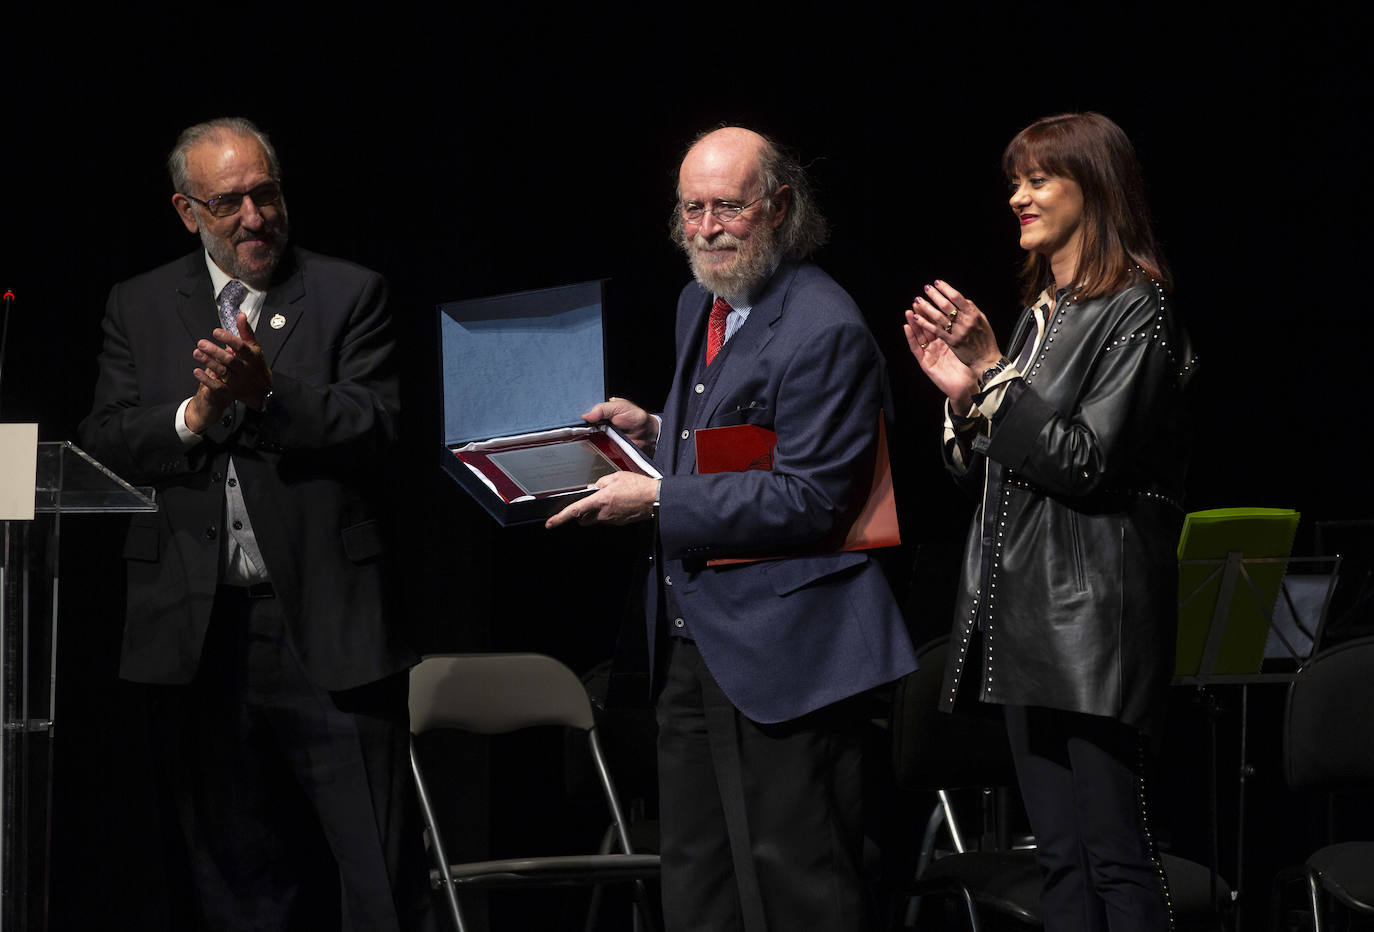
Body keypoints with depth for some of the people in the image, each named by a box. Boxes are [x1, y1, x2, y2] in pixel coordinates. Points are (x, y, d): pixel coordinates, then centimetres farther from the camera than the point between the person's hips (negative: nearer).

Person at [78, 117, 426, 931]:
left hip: (327, 627, -3)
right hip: (197, 632, 3)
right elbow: (104, 443, 4)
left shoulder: (350, 296, 3)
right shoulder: (140, 307, 12)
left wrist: (268, 392, -22)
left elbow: (375, 429, -8)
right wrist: (193, 416, -14)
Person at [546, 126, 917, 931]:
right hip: (692, 638, 10)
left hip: (780, 650, -10)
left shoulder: (823, 330, -17)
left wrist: (659, 499, -21)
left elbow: (810, 498, -21)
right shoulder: (700, 305, 14)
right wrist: (654, 431, 8)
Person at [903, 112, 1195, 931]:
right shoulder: (1043, 311, 17)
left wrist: (994, 373, -18)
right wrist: (963, 390, 0)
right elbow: (987, 470, 18)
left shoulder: (1137, 311, -9)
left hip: (1093, 616, -9)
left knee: (1114, 851, -8)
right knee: (1060, 858, 10)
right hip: (1027, 615, 9)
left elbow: (1088, 463, -18)